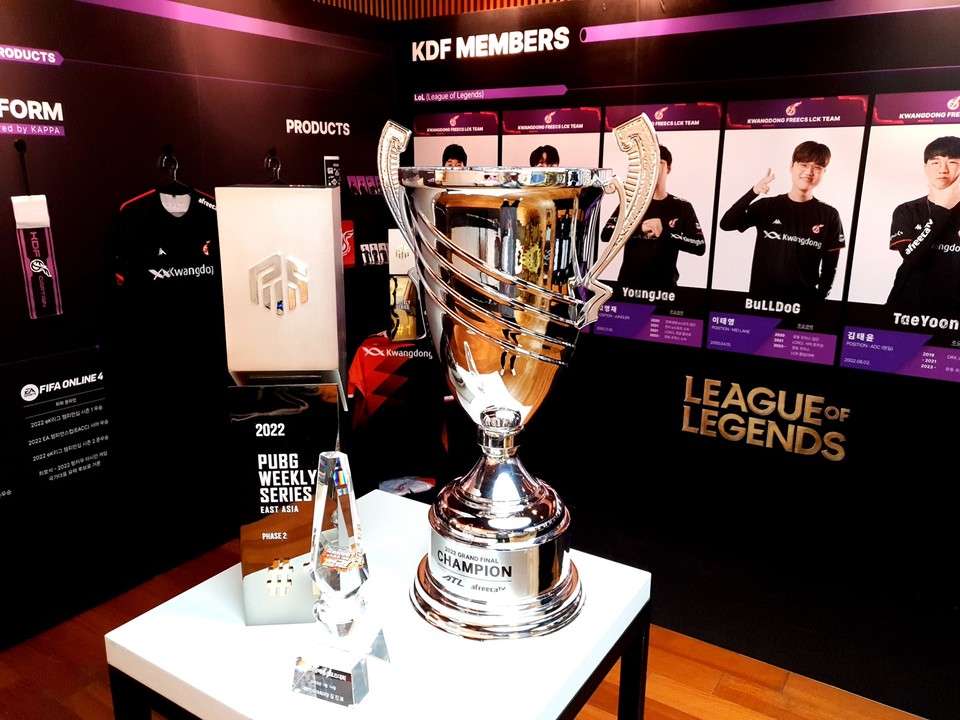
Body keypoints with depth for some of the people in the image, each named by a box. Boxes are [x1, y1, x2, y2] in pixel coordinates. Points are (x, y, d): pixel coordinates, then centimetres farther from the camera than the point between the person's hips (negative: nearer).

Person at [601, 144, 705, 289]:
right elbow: (605, 234, -5)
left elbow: (700, 246, -7)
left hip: (664, 286, -1)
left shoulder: (682, 207, 2)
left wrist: (665, 233, -19)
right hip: (628, 283, 1)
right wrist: (639, 228, -19)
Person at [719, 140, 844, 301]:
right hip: (761, 297, 1)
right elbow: (726, 224, -11)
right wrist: (753, 193, -22)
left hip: (804, 300, 0)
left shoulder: (829, 215, 2)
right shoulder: (767, 206, 3)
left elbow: (830, 267, 4)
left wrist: (819, 299, -6)